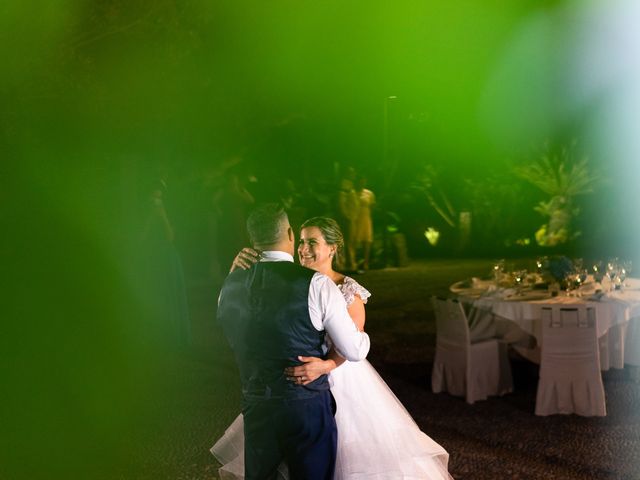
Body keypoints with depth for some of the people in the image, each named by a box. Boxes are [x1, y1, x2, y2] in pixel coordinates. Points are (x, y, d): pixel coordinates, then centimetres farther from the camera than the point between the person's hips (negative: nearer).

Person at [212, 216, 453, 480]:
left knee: (352, 453, 1)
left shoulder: (349, 291, -11)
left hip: (341, 378, -4)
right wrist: (239, 270, -28)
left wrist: (326, 365, -42)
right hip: (298, 378, 4)